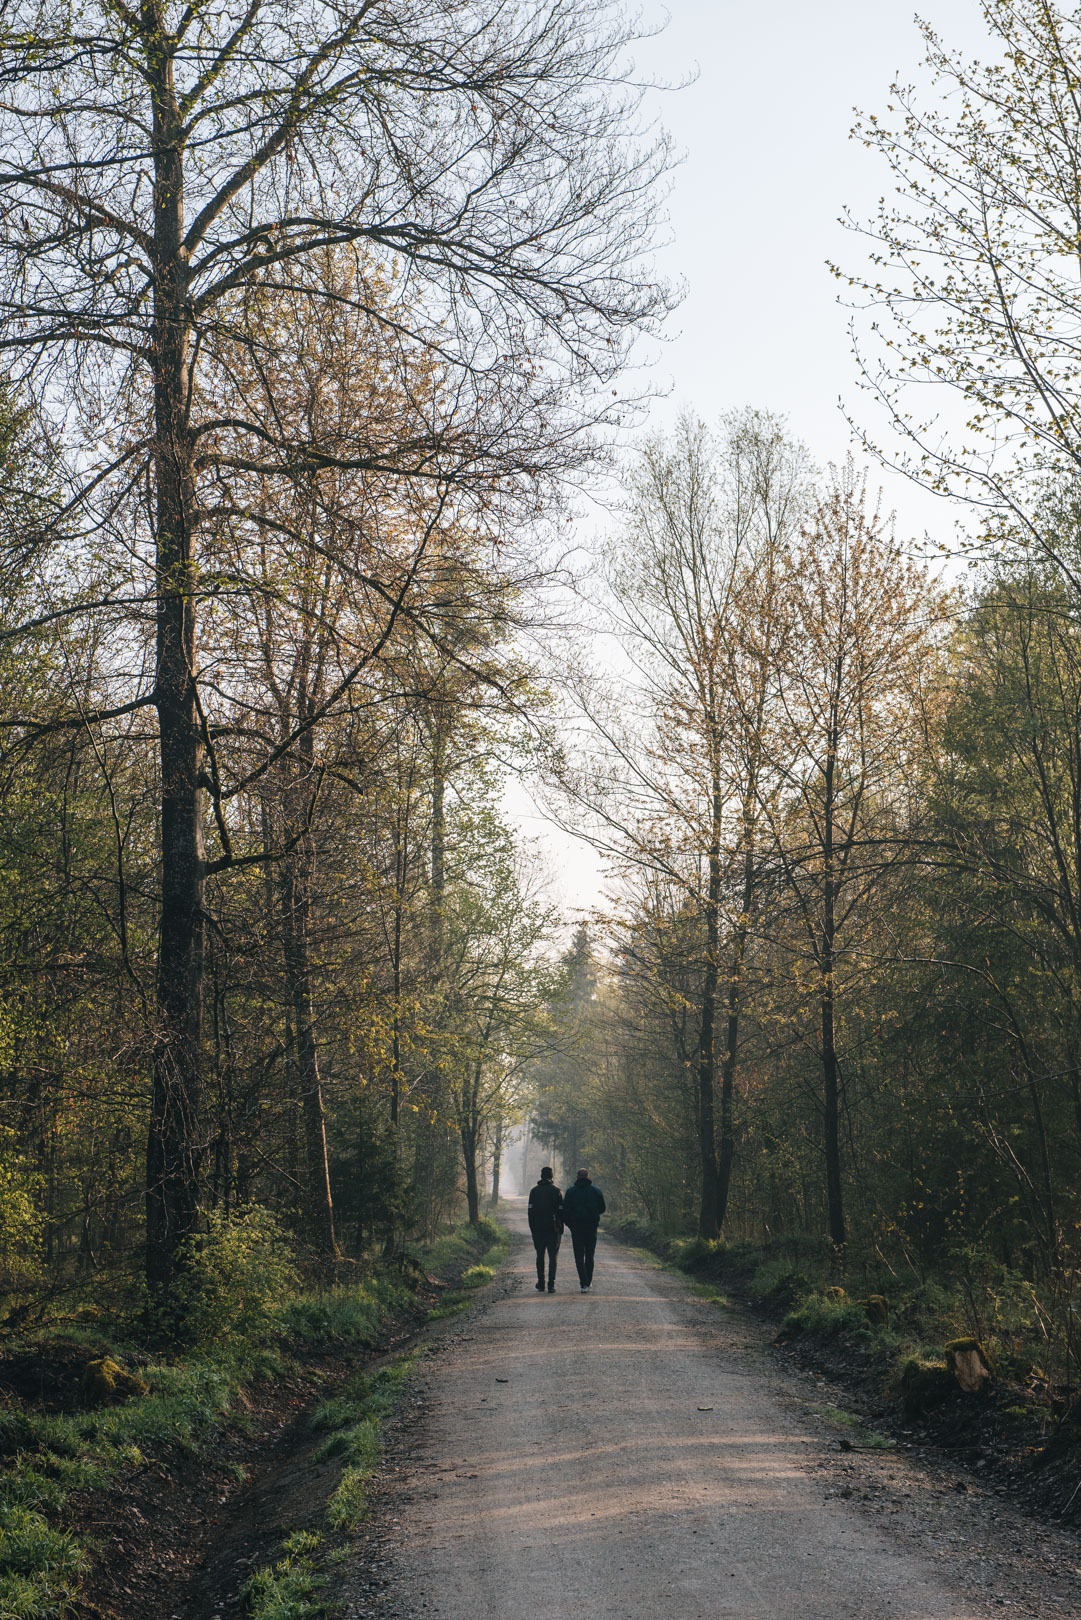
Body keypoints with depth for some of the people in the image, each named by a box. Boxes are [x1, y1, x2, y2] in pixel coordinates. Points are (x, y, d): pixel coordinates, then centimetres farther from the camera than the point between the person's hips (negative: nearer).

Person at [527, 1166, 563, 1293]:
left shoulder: (534, 1191, 3)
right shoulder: (556, 1191, -2)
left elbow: (530, 1211, 2)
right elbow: (561, 1210, -3)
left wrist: (532, 1229, 6)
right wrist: (561, 1228, 4)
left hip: (537, 1229, 2)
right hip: (553, 1229, -2)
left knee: (540, 1256, 13)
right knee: (552, 1256, 1)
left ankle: (540, 1284, 13)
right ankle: (551, 1285, -8)